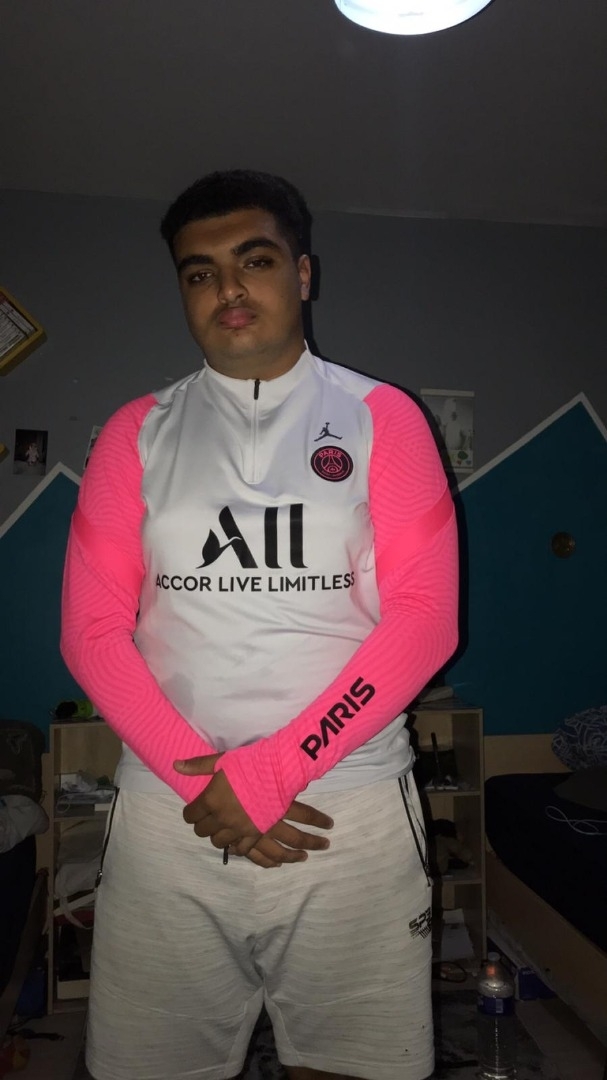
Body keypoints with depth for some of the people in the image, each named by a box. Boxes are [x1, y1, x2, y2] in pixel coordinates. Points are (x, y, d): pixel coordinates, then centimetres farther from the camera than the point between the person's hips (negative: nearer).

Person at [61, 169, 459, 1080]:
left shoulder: (381, 417, 3)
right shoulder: (138, 433, 7)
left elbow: (425, 619, -6)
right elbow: (91, 629, 2)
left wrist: (269, 772, -11)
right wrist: (200, 776, -10)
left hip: (353, 807, -1)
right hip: (170, 808, 2)